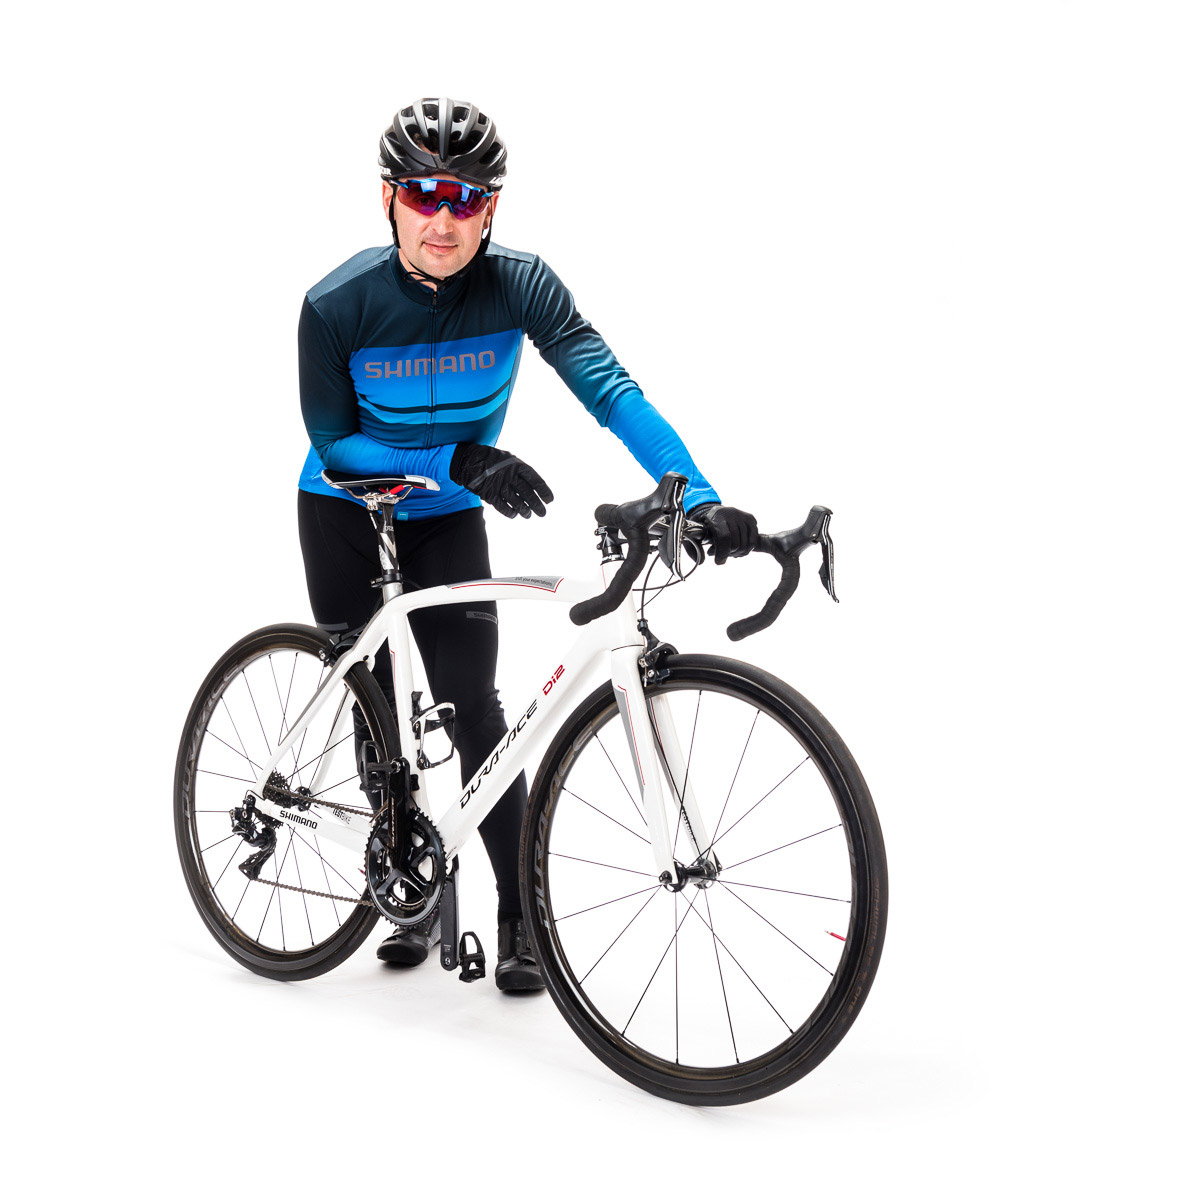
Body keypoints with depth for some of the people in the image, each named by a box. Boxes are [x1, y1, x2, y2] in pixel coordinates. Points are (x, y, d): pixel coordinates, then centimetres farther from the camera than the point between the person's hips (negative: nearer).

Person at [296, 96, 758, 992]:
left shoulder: (519, 285, -23)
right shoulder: (339, 304, -24)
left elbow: (611, 389, -34)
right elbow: (334, 442, -18)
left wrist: (701, 496, -47)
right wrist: (456, 459, -32)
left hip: (446, 516, 0)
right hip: (345, 513, 0)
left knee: (472, 704, -9)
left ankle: (521, 914, 3)